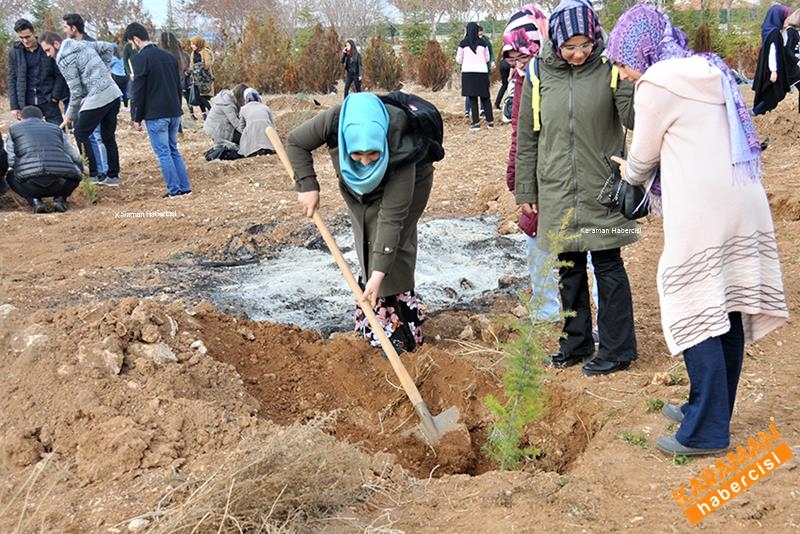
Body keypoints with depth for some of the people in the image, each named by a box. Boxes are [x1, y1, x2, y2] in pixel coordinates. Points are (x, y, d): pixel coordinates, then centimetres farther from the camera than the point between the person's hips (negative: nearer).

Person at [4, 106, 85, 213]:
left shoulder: (14, 128, 20)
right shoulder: (55, 128, 24)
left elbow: (9, 161, 9)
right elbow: (75, 157, 23)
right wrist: (81, 170, 45)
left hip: (30, 185, -1)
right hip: (61, 183, 1)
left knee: (11, 176, 32)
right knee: (74, 175, 36)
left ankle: (34, 200, 6)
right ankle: (59, 198, 9)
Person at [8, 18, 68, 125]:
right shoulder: (14, 52, 5)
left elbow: (59, 75, 1)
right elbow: (12, 80, 6)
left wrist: (55, 96, -8)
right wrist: (14, 106, 1)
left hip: (48, 100, -1)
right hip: (27, 103, 1)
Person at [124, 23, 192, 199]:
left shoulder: (141, 58, -9)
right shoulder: (169, 56, 13)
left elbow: (139, 91, -10)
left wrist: (137, 118, -3)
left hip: (155, 115, -7)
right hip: (174, 112, 7)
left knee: (163, 152, -1)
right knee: (173, 149, 15)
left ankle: (174, 189, -2)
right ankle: (185, 187, 11)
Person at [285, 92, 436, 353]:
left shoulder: (400, 151, -44)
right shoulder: (334, 121, -38)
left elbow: (391, 218, -42)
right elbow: (296, 142, -18)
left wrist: (379, 273, -43)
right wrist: (307, 186, -27)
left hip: (407, 181, -4)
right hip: (359, 188, 4)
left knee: (392, 244, -14)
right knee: (367, 245, 1)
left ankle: (401, 331, -6)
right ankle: (374, 324, 8)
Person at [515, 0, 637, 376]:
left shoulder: (610, 69, -6)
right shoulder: (539, 74, 1)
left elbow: (635, 121, -11)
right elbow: (526, 137, 7)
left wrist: (629, 86, -27)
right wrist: (526, 191, 8)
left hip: (601, 191, -3)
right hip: (557, 193, 3)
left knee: (608, 267, 3)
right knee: (569, 270, 13)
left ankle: (616, 349, 15)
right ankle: (576, 342, 28)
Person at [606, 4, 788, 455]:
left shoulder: (657, 84, -7)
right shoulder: (711, 72, 17)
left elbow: (644, 155, 2)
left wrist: (630, 178, 23)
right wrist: (644, 174, 21)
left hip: (701, 215, -8)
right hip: (745, 205, 8)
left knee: (697, 315, -2)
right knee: (728, 313, 13)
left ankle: (707, 431, 2)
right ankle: (713, 410, 25)